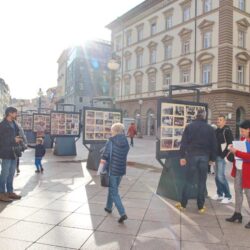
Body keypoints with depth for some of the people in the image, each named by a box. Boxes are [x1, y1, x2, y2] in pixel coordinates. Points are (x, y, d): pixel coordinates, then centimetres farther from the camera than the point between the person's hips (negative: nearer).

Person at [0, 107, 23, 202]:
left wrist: (18, 140, 1)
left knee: (11, 173, 13)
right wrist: (14, 140, -15)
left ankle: (10, 191, 23)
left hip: (14, 151, 8)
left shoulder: (14, 124, 15)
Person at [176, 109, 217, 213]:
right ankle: (201, 206, 14)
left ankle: (183, 204, 13)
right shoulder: (210, 128, 5)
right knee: (202, 182, 8)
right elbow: (214, 145, 6)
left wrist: (182, 156, -2)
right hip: (204, 157, 1)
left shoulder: (189, 126, 0)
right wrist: (212, 158, 13)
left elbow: (184, 142, -5)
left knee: (188, 180, 7)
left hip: (192, 155, -1)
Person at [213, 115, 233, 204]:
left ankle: (228, 196, 3)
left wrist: (225, 155, -17)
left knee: (221, 176, -9)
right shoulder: (216, 131, 14)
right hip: (216, 156, 7)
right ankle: (220, 194, 24)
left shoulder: (227, 131, -6)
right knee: (217, 177, 11)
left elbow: (230, 144, -13)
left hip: (222, 157, -7)